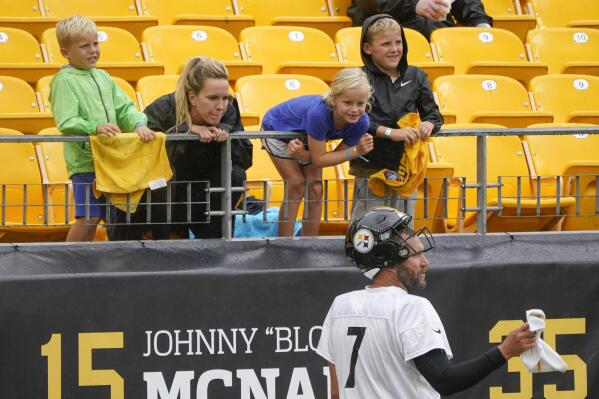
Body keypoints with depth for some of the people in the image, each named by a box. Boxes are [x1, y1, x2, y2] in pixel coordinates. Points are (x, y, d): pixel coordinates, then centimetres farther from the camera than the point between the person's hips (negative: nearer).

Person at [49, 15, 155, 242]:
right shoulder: (64, 80, -7)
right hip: (84, 161, -8)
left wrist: (138, 125, -10)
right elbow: (66, 122, -17)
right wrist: (95, 127, -31)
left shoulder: (102, 77, 15)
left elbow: (124, 108, 10)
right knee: (89, 217, -15)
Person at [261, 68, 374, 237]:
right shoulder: (318, 114, -45)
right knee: (297, 187, -11)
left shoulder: (361, 123, -29)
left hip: (306, 137, 5)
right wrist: (356, 151, -40)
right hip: (277, 129, -5)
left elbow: (335, 156, -19)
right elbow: (319, 159, -34)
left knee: (315, 189, -1)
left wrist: (303, 154, -34)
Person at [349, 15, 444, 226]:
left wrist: (429, 124, -10)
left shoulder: (416, 76, 7)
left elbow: (433, 113, 14)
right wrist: (391, 132, -25)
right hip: (370, 167, -4)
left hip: (405, 167, 4)